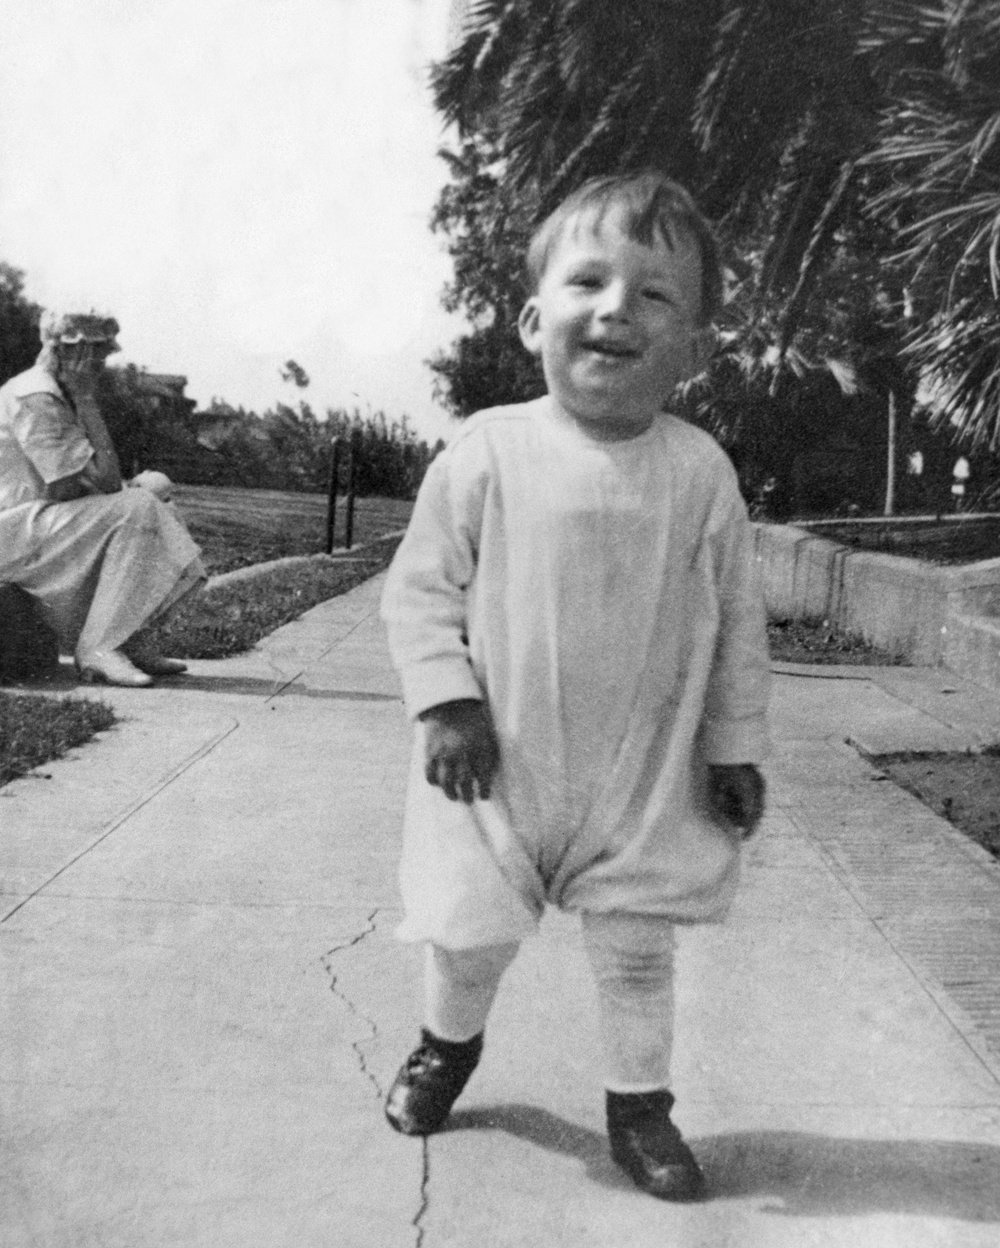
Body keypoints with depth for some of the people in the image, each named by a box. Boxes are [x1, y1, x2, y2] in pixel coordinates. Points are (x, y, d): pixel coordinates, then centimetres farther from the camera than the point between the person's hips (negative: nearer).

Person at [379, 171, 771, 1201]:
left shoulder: (701, 472, -7)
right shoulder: (487, 451, -11)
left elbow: (736, 622, 0)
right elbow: (418, 588, -4)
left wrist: (736, 748, 0)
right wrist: (444, 700, -14)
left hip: (646, 776, 1)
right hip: (498, 765, 0)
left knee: (637, 953, 11)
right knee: (469, 935, 14)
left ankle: (639, 1103, 34)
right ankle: (447, 1044, 45)